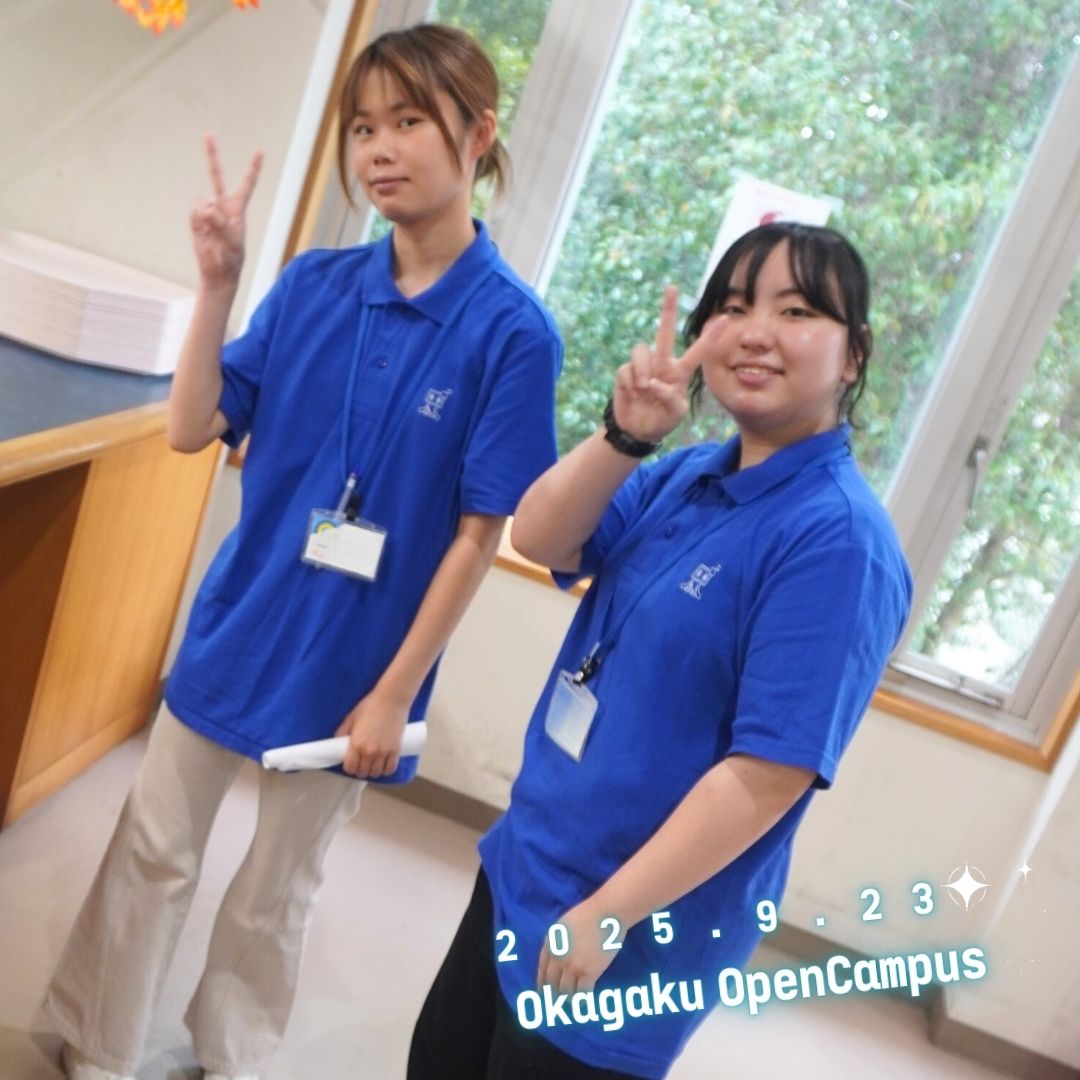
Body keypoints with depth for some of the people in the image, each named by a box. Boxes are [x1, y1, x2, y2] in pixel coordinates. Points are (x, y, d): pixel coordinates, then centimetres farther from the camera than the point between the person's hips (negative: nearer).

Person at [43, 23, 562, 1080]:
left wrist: (396, 691, -12)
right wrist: (216, 285, -16)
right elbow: (191, 430, -4)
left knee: (272, 894, 17)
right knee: (151, 853, 17)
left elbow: (476, 535, -13)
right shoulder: (313, 283, -4)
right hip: (234, 631, 3)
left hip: (348, 663, -3)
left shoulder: (512, 331, -15)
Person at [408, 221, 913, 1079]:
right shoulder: (686, 477, 2)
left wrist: (607, 916, -22)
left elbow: (771, 771, -26)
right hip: (522, 870, 8)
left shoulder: (838, 538, -23)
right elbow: (542, 541, -5)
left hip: (635, 926, -8)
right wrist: (626, 436, -22)